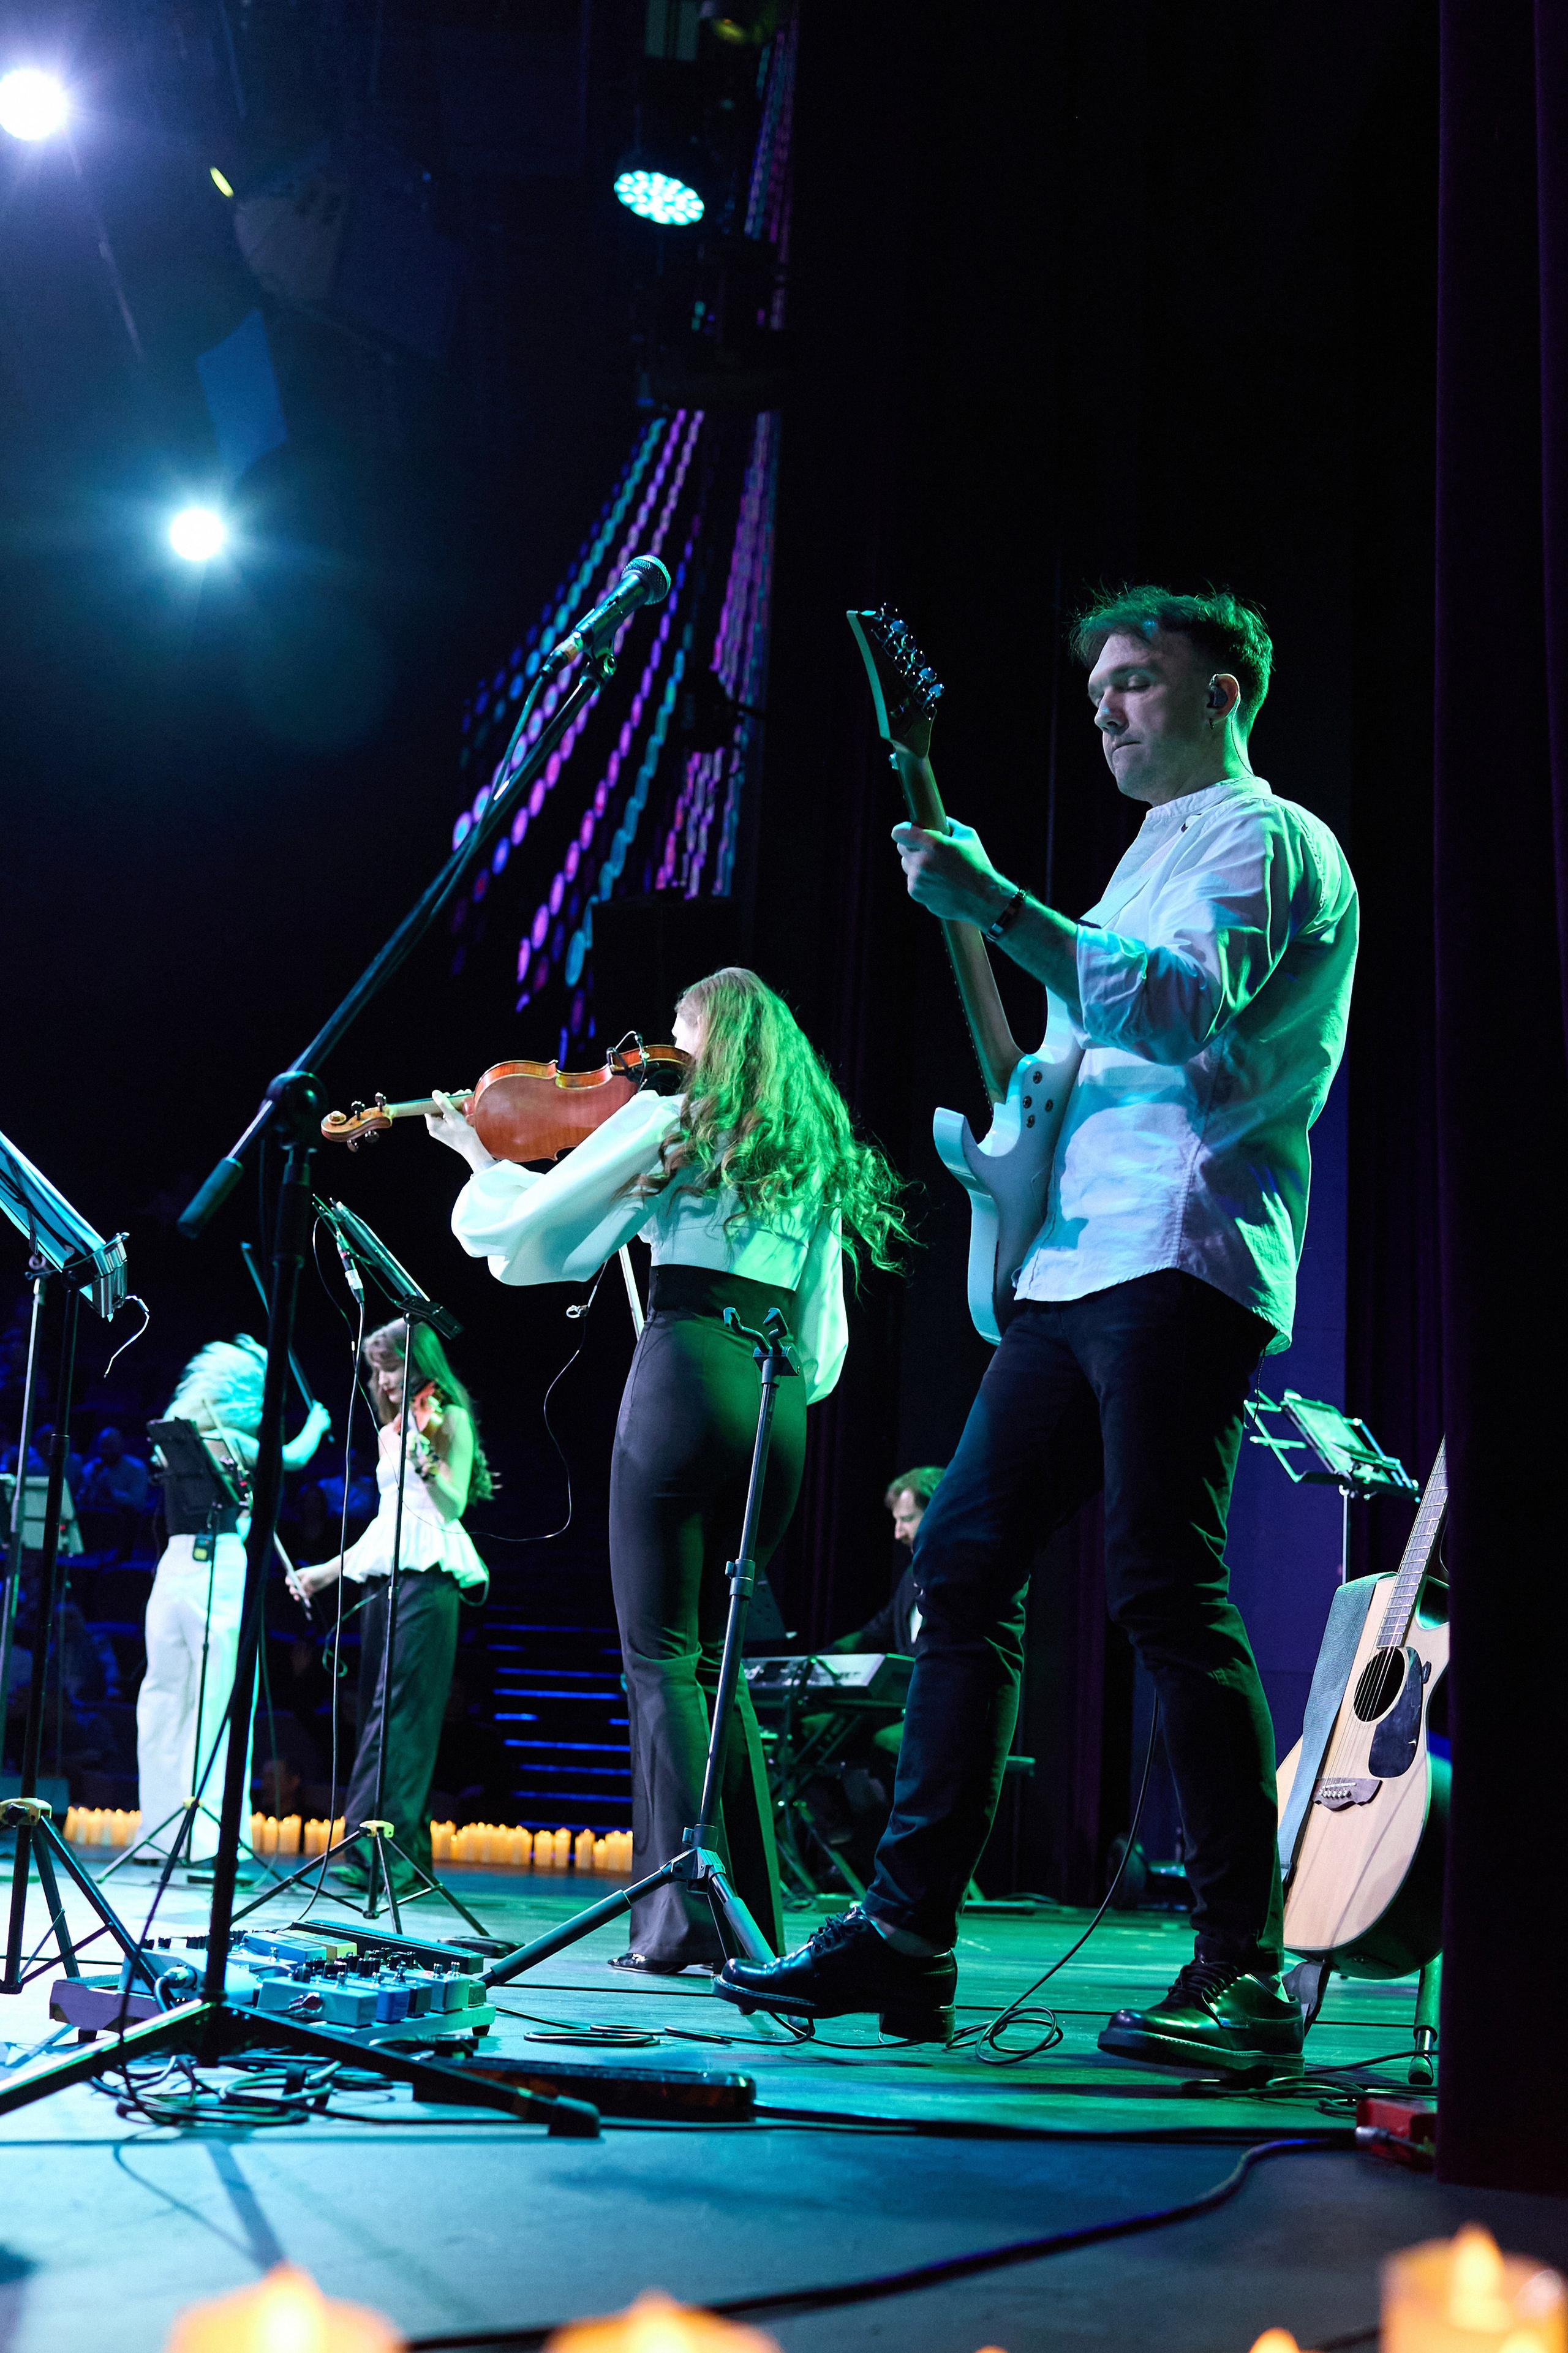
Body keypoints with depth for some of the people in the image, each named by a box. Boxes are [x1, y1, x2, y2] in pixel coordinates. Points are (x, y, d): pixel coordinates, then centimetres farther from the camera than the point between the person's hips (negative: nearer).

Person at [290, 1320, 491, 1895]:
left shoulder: (450, 1420, 2)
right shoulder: (389, 1433, 22)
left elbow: (454, 1506, -8)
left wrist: (426, 1460, -25)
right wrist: (326, 1571, 24)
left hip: (428, 1576, -8)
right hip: (383, 1577, 8)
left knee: (398, 1710, -17)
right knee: (379, 1713, 2)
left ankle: (373, 1852, -24)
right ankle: (409, 1853, 4)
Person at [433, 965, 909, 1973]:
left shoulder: (670, 1118, 4)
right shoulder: (814, 1155, 21)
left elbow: (537, 1227, 3)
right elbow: (824, 1340, 16)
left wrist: (477, 1151, 18)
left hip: (686, 1376, -6)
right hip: (779, 1410, 6)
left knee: (663, 1658, -3)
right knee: (712, 1655, 15)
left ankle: (683, 1917, -10)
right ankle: (755, 1911, 13)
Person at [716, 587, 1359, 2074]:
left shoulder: (1264, 839, 0)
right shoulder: (1154, 855, 30)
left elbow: (1191, 1005, -19)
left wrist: (997, 909, -23)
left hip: (1179, 1259, -9)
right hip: (1075, 1267, 9)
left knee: (1164, 1588, -14)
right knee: (961, 1561, 2)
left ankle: (1244, 1967, -6)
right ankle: (907, 1932, 5)